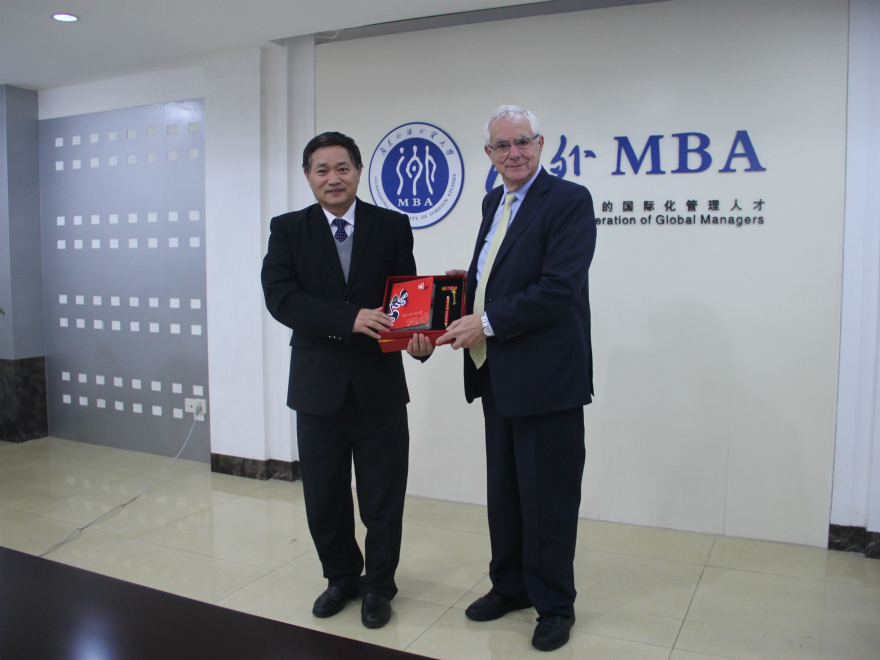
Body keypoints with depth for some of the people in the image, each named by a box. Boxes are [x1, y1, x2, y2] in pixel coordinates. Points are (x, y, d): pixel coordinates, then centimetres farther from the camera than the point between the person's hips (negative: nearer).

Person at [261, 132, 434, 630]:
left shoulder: (392, 226, 3)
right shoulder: (288, 229, 2)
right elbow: (280, 296, -11)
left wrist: (419, 337, -22)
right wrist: (349, 319, -23)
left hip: (379, 384, -1)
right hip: (318, 384, 1)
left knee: (383, 495, 9)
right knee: (324, 495, 14)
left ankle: (379, 585, 30)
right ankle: (342, 577, 38)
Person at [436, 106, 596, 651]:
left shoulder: (569, 200, -12)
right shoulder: (494, 202, 13)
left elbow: (558, 289, -22)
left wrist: (487, 322, -19)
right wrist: (468, 283, 3)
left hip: (546, 379, -8)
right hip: (497, 376, 8)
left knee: (548, 499, 5)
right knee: (504, 493, 19)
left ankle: (555, 605, 25)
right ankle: (510, 586, 38)